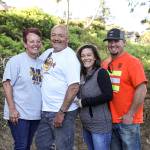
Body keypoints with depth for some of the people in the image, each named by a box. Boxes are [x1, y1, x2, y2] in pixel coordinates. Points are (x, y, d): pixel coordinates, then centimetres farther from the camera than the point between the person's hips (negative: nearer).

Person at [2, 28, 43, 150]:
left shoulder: (42, 63, 8)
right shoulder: (16, 60, -9)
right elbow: (7, 84, -12)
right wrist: (12, 109, -16)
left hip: (36, 114, 6)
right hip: (19, 113, -6)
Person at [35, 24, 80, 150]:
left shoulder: (69, 56, -14)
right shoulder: (48, 52, 9)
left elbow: (74, 87, -21)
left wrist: (61, 113, -21)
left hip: (63, 112, -8)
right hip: (45, 111, 8)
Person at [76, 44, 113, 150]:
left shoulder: (101, 72, -11)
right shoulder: (82, 75, 8)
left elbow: (108, 95, -21)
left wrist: (84, 102, -16)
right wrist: (77, 101, -2)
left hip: (100, 126, -7)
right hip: (86, 125, 7)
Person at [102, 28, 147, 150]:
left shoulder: (132, 61, -11)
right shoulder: (105, 63, 7)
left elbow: (141, 89, -17)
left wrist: (130, 115, -17)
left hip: (127, 120, -6)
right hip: (110, 119, 6)